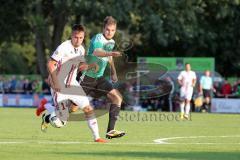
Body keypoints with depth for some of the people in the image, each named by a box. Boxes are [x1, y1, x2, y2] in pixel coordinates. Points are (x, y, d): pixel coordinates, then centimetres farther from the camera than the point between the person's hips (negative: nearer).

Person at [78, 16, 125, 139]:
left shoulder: (111, 42, 6)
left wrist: (113, 73, 34)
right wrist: (111, 53, -59)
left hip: (99, 78, 7)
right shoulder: (98, 39, -19)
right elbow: (96, 52, -43)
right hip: (87, 77, -7)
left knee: (117, 98, -11)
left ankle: (110, 130, -15)